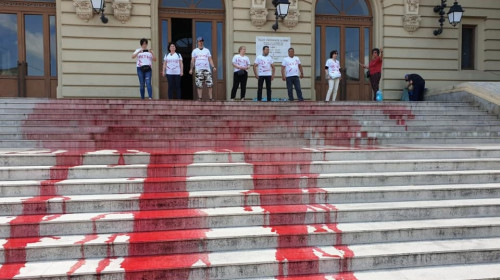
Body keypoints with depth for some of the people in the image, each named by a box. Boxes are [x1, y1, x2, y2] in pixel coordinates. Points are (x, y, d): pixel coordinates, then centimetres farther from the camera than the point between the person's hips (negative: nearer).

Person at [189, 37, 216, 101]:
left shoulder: (207, 50, 16)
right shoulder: (194, 51, 13)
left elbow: (210, 59, 12)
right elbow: (192, 60, 10)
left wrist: (213, 67, -2)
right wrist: (191, 69, -1)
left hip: (207, 69, 1)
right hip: (198, 70, -1)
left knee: (209, 84, -6)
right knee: (199, 85, -4)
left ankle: (211, 98, -4)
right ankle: (200, 98, 0)